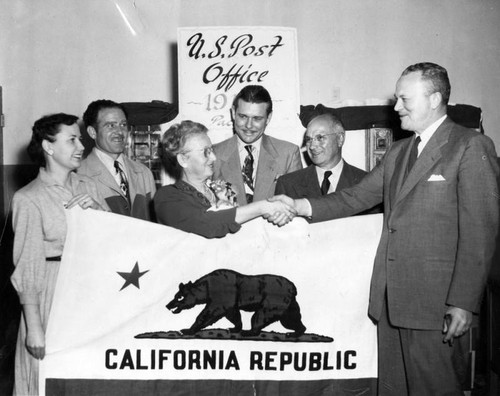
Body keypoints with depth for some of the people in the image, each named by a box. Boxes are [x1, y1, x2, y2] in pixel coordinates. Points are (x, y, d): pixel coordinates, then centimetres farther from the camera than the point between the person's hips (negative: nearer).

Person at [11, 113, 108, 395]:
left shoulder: (88, 186, 6)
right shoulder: (29, 199, -10)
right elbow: (27, 268, -11)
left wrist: (98, 210, -13)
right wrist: (34, 327, -13)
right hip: (53, 294, -5)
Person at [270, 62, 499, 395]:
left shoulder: (471, 147, -7)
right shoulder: (399, 152, 18)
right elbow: (357, 196, 15)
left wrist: (464, 302, -17)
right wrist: (300, 206, 2)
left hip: (435, 300, -7)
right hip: (391, 296, 7)